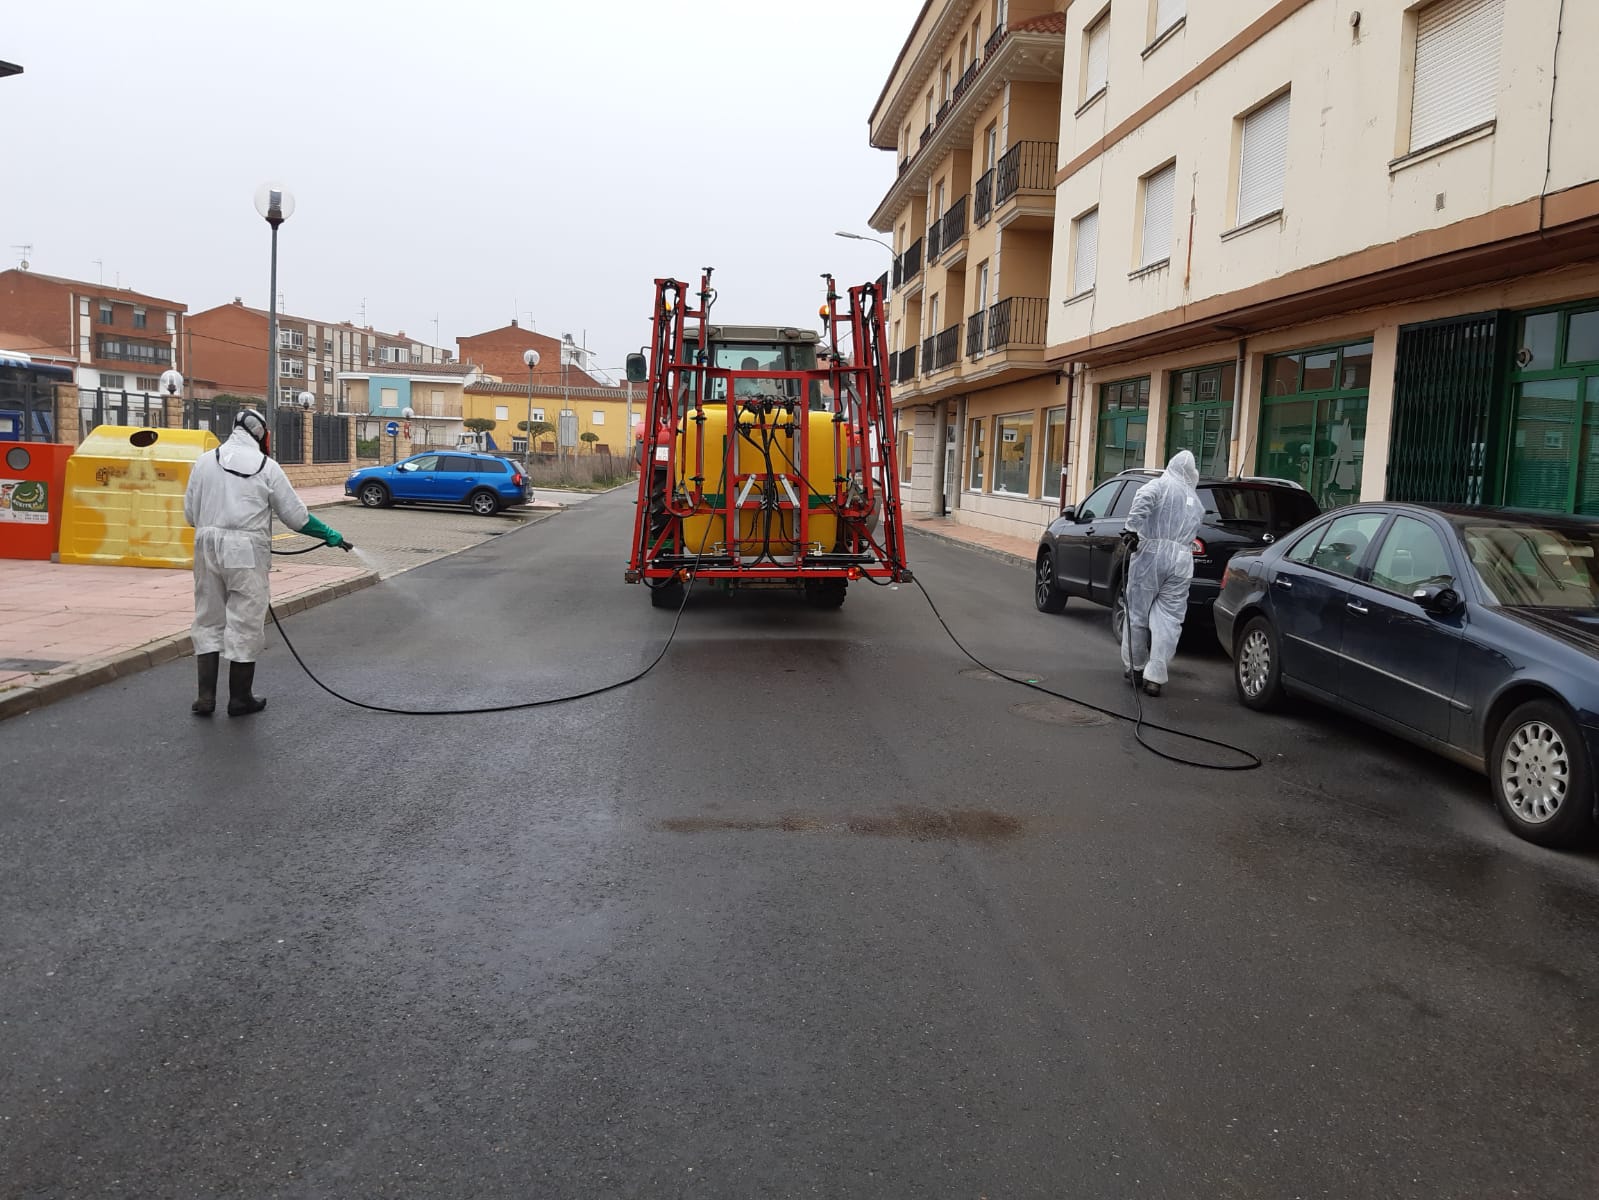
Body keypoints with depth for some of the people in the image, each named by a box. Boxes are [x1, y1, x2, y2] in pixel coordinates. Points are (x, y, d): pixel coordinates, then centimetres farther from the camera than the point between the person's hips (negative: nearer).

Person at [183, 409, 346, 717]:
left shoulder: (205, 461, 5)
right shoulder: (266, 466, -2)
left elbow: (190, 513, 9)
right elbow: (296, 515, 0)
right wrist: (328, 535, 14)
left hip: (208, 547, 3)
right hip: (247, 552, -3)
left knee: (208, 621, 13)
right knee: (245, 624, 6)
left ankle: (206, 696, 13)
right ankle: (240, 698, 14)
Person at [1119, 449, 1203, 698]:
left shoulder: (1160, 485, 4)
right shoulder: (1196, 503, 21)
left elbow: (1143, 500, -16)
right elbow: (1191, 533, 17)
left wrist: (1132, 529, -16)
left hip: (1151, 552, -3)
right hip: (1181, 560, 3)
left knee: (1138, 612, 10)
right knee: (1168, 619, 2)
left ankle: (1135, 667, 21)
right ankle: (1154, 677, -2)